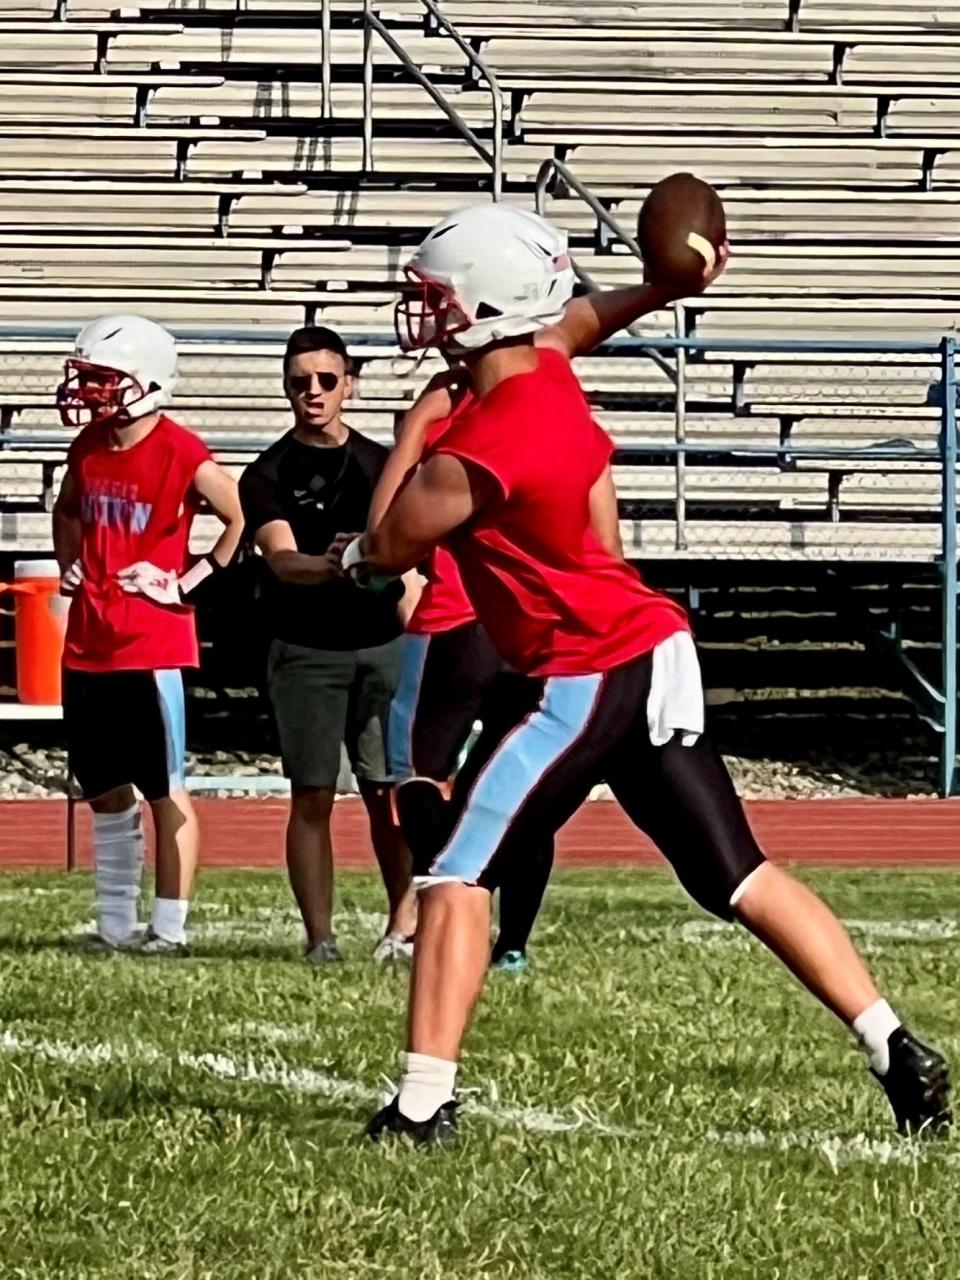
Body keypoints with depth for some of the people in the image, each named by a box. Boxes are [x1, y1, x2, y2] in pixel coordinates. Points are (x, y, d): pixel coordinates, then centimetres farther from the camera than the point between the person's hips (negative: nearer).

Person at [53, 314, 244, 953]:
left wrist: (187, 583, -10)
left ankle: (170, 928, 1)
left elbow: (243, 520, -10)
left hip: (153, 649, -7)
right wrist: (70, 563, 13)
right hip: (89, 646, 7)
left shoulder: (181, 455, -13)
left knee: (167, 792, -2)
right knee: (105, 793, 12)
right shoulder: (90, 445, 8)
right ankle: (116, 925, 20)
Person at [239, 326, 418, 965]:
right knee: (313, 796, -1)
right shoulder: (271, 475, -1)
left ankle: (405, 923, 10)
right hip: (306, 653, -2)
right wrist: (324, 565, -38)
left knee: (390, 791, 1)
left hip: (383, 646, 2)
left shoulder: (381, 466, 10)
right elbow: (281, 559, -16)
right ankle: (320, 936, 2)